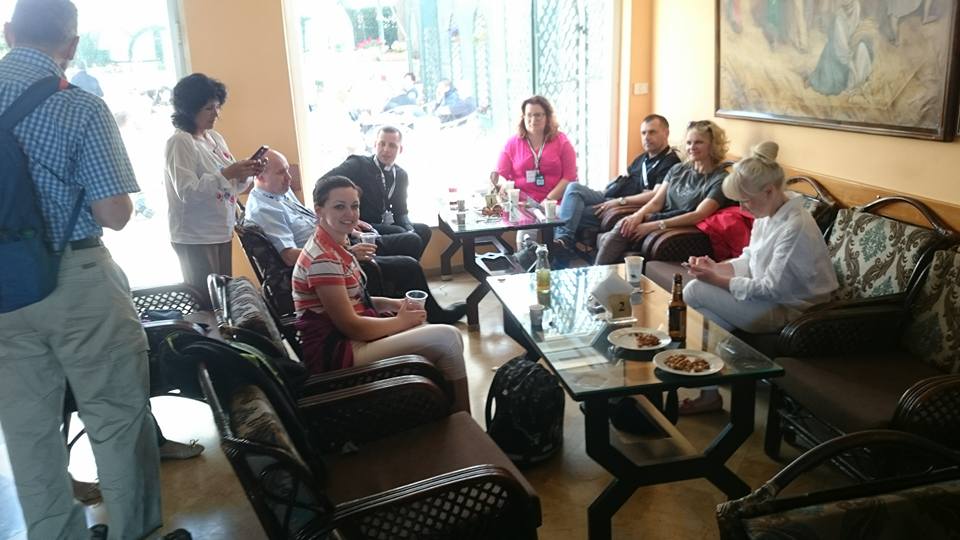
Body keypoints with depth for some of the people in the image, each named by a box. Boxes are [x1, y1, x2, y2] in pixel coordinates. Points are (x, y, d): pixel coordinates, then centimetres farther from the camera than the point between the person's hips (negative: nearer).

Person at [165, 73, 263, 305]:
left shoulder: (215, 138, 11)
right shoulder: (180, 143, -11)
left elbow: (231, 187, 14)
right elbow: (187, 192, -21)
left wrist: (246, 174, -6)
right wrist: (227, 173, -24)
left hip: (222, 233, 7)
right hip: (195, 238, -7)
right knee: (207, 301, -2)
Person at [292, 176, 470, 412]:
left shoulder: (334, 246, 9)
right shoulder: (323, 259, -21)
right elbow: (350, 326, -21)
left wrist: (394, 304, 3)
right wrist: (401, 321, -8)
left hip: (351, 338, 10)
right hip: (337, 353, -10)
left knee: (450, 337, 9)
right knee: (447, 340, -13)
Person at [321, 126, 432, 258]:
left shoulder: (401, 175, 9)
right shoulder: (357, 165, -8)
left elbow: (400, 211, 13)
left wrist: (409, 230, -10)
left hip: (381, 226, 6)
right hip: (358, 229, -6)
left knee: (423, 230, -13)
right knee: (400, 234, -28)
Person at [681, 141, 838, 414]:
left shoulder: (796, 227, -25)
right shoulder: (766, 216, 3)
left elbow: (772, 289, -25)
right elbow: (749, 261, 13)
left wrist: (718, 281, -22)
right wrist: (717, 267, -7)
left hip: (788, 310, -9)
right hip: (770, 297, 9)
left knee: (694, 291, -17)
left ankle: (711, 393, -3)